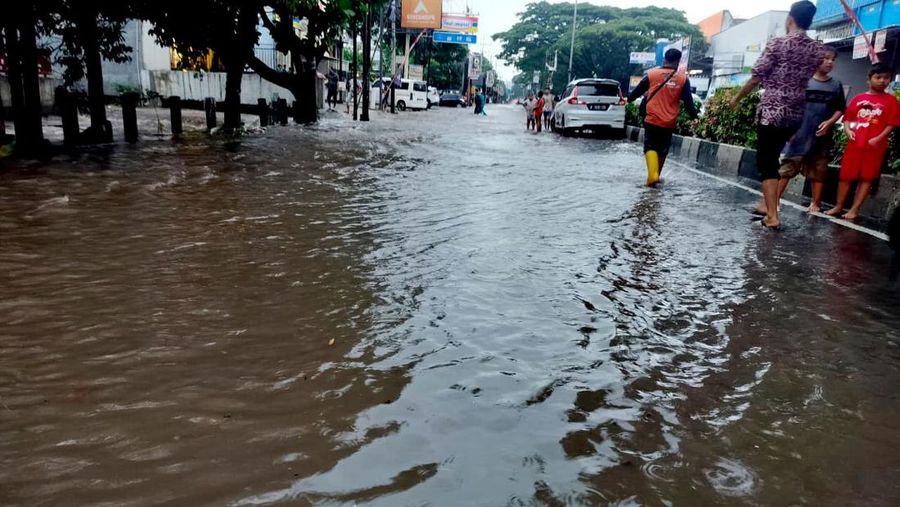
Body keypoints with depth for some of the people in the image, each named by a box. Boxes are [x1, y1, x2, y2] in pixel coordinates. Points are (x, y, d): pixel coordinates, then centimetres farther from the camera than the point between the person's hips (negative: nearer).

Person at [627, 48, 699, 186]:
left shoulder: (651, 74, -1)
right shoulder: (683, 78, 2)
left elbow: (638, 91, 9)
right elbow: (688, 100, 1)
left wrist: (628, 99, 28)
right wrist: (694, 117, 11)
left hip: (652, 120, -2)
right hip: (669, 123, 2)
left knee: (650, 147, -2)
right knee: (662, 150, 15)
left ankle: (652, 175, -23)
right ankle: (655, 176, 24)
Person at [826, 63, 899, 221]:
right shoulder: (858, 98, 9)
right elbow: (847, 118, 11)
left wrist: (879, 138, -15)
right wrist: (848, 130, -7)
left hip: (875, 146, -2)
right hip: (854, 143, 2)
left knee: (866, 178, 1)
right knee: (845, 175, 5)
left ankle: (855, 210, 4)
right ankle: (838, 206, 16)